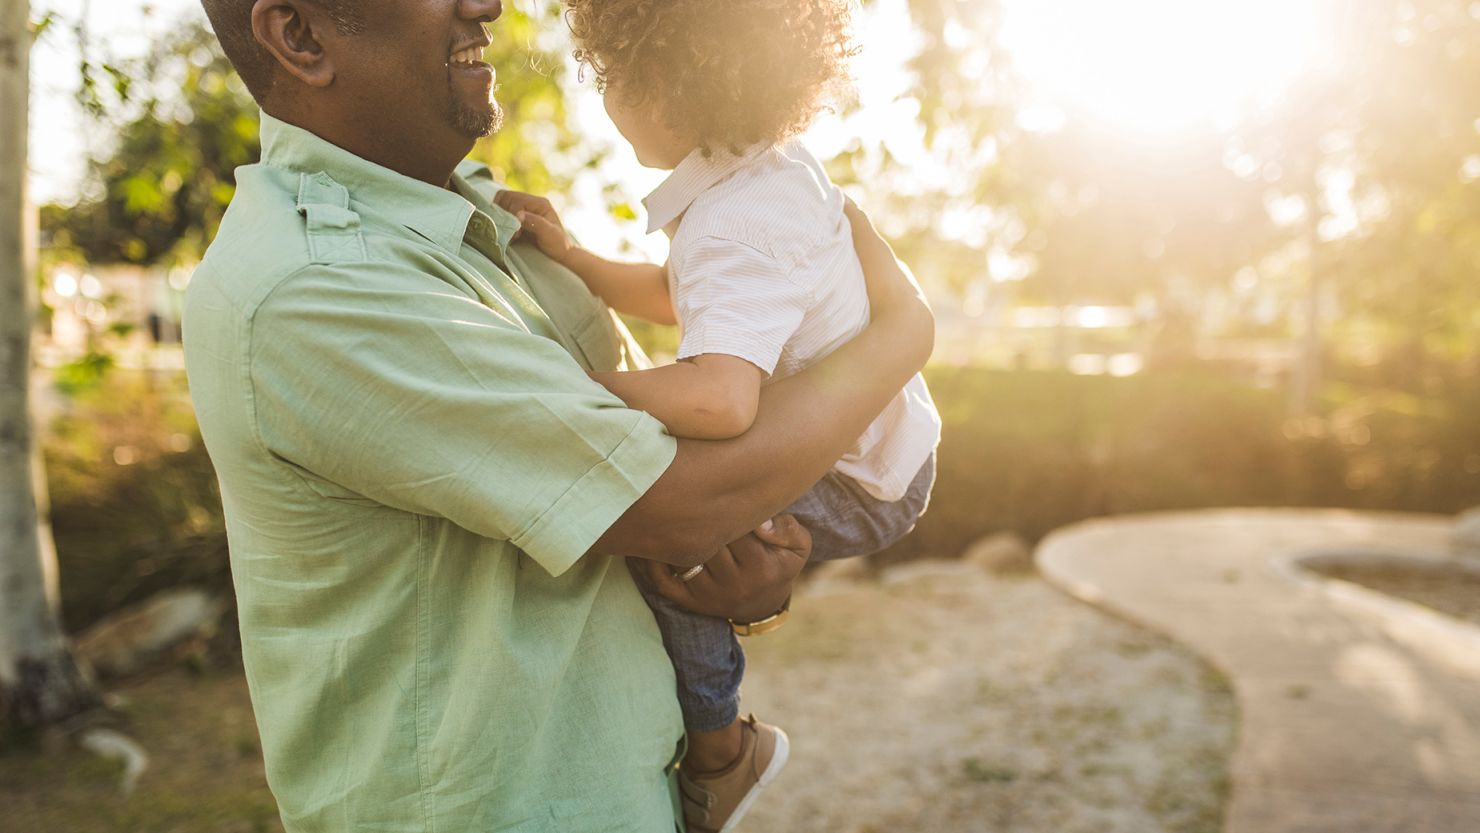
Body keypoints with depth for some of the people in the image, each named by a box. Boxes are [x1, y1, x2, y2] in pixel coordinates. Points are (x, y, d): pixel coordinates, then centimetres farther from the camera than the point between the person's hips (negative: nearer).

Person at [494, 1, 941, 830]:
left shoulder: (730, 231, -31)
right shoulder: (775, 164, -1)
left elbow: (721, 401, -47)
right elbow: (676, 298, 11)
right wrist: (571, 256, 0)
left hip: (861, 493, -10)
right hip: (885, 444, 10)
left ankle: (720, 749, -2)